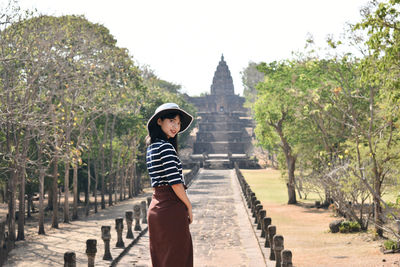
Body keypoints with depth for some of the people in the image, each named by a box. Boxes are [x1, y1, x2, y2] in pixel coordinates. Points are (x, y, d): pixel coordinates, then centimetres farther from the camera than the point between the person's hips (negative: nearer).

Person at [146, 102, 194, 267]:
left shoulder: (151, 147, 14)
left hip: (155, 208, 9)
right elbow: (175, 183, -18)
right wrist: (189, 207, -7)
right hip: (171, 209, -9)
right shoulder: (166, 147, -14)